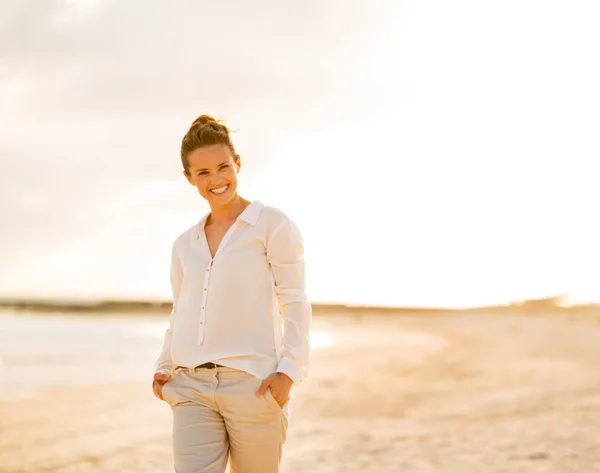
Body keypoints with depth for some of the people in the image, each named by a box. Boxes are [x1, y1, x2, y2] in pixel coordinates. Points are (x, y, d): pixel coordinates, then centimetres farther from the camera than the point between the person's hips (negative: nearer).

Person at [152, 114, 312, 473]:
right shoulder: (185, 244, 17)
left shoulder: (272, 224, 2)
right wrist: (164, 367, 7)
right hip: (192, 388, 4)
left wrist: (290, 370, -13)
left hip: (254, 385, -4)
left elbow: (295, 303, -2)